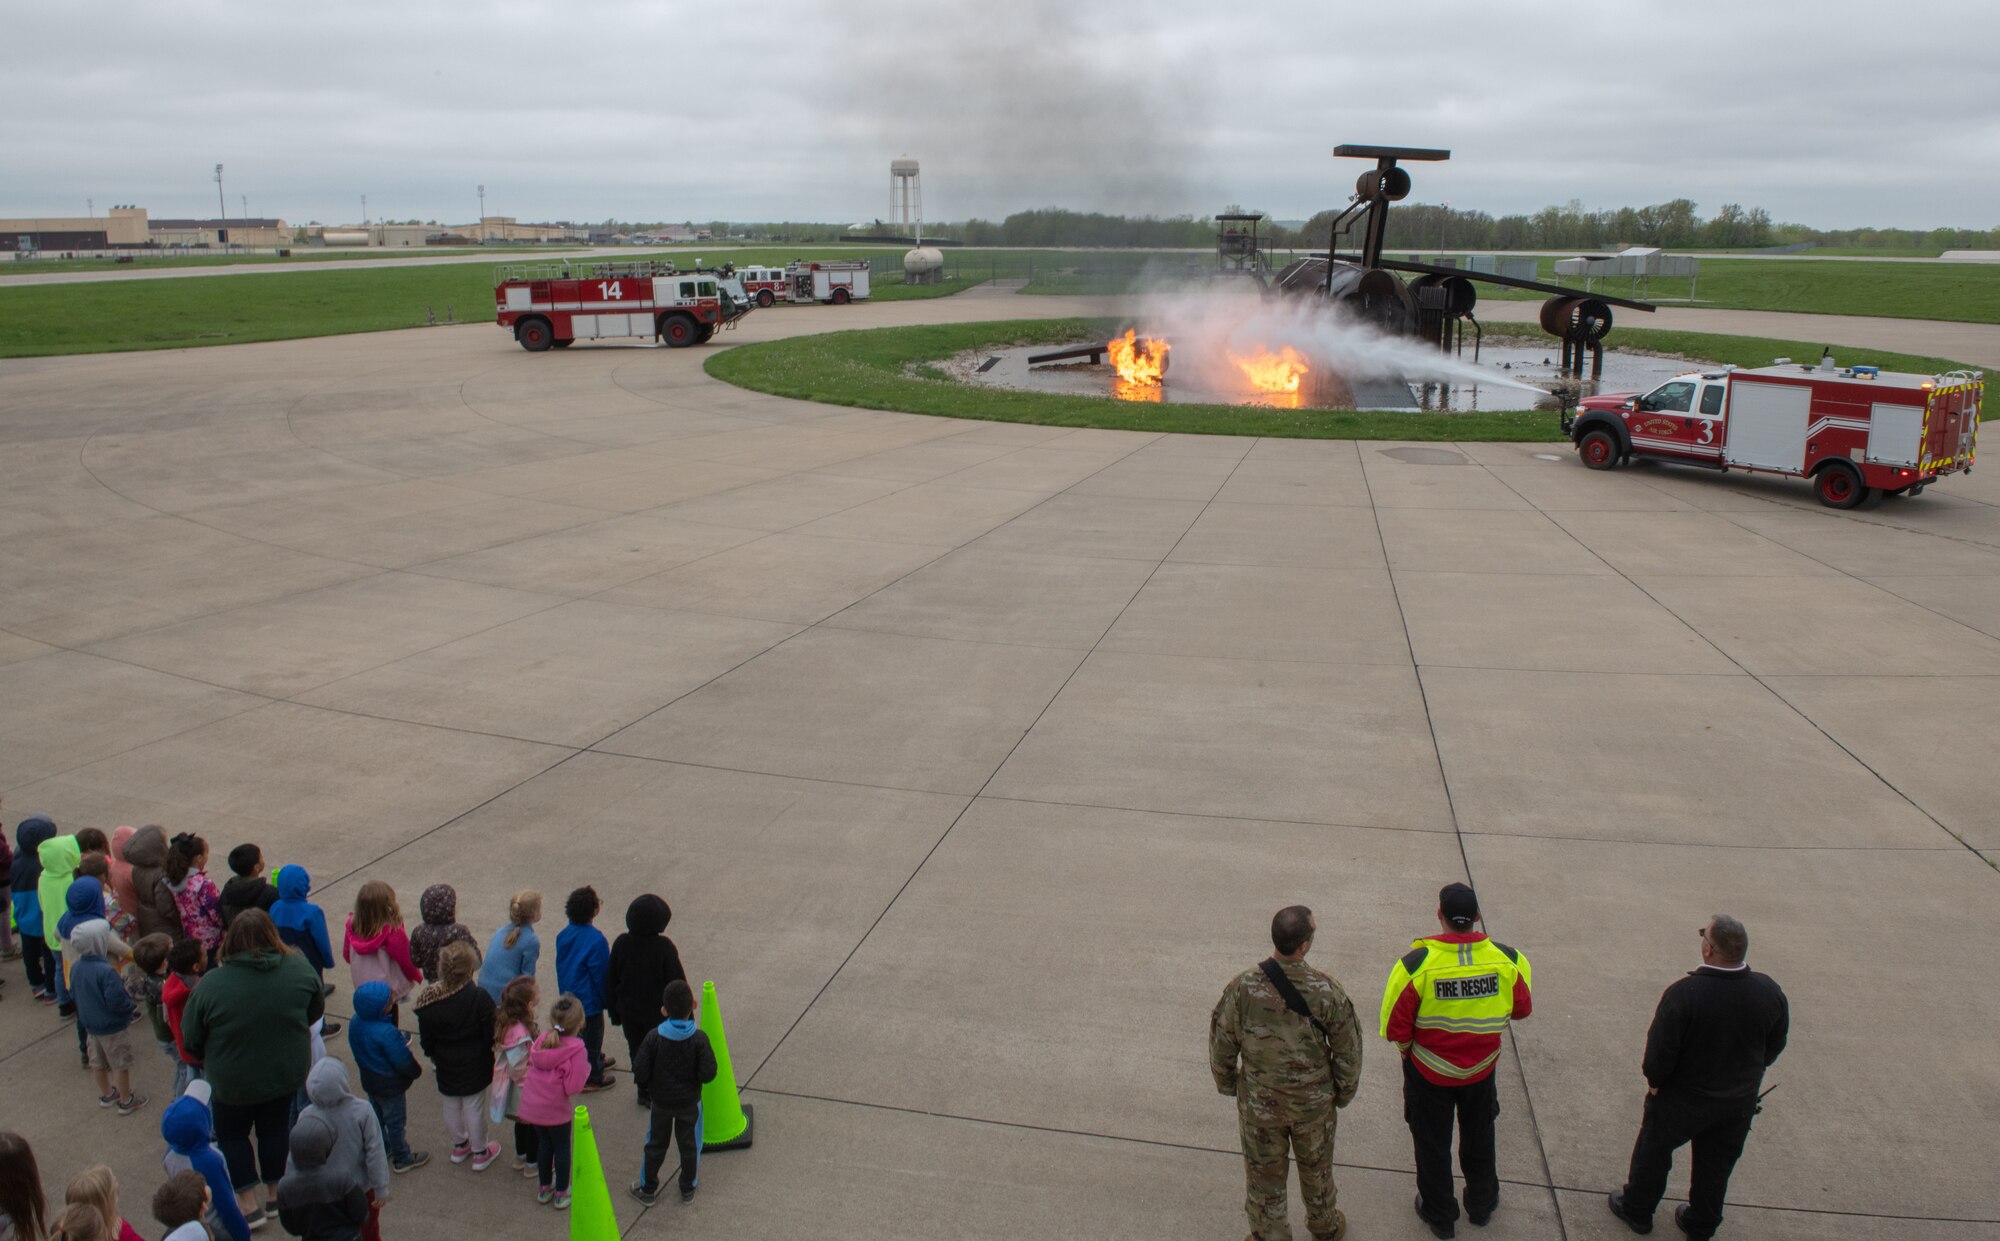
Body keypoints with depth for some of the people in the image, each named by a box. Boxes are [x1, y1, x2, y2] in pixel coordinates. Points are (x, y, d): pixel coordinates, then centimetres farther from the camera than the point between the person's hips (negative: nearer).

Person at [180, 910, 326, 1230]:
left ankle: (249, 1204, 22)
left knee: (231, 1134, 21)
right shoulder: (299, 969, -16)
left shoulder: (212, 984, -25)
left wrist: (209, 1060, 10)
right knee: (275, 1128, 22)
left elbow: (191, 1040, -11)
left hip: (234, 1081, -3)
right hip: (287, 1073, 3)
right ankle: (275, 1194, 36)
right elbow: (315, 1011, 3)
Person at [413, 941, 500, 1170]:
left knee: (451, 1107, 23)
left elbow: (425, 1040, -5)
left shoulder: (427, 1000, -17)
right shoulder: (479, 998, -26)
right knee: (474, 1109, 13)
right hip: (474, 1065, -3)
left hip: (445, 1066, 3)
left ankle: (460, 1146, 43)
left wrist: (433, 1055, 15)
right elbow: (491, 1035, -18)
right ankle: (480, 1153, 30)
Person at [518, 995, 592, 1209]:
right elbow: (573, 1087, -23)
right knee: (562, 1148, 16)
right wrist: (586, 1068, -9)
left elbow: (530, 1066, 8)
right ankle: (561, 1193, 28)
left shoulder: (542, 1040, -3)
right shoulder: (577, 1050, -22)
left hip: (532, 1103, 5)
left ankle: (545, 1188, 39)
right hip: (556, 1109, -5)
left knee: (544, 1143, 25)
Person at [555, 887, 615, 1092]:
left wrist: (565, 992, 18)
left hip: (569, 996, 7)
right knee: (592, 1034, 11)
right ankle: (591, 1078, 24)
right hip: (589, 998, -7)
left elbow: (560, 966, 5)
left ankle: (596, 1060, 48)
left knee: (588, 1032, 28)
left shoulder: (563, 935, -6)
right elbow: (601, 974, -21)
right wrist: (607, 999, -6)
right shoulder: (596, 939, -28)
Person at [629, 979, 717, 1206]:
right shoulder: (699, 1038, -23)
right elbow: (707, 1074, -21)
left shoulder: (654, 1036, -21)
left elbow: (640, 1072, -17)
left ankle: (648, 1189, 33)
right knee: (689, 1144, 19)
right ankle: (688, 1188, 33)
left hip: (660, 1101, 1)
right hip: (689, 1102, -1)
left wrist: (646, 1088, 3)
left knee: (655, 1144, 20)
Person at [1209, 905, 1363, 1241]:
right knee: (1316, 1166, 26)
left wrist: (1227, 1083, 10)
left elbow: (1221, 1045, -10)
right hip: (1314, 1101, 1)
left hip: (1258, 1102, -1)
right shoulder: (1326, 990, -24)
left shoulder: (1242, 988, -23)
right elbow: (1348, 1049, -11)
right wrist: (1344, 1092, 8)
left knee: (1263, 1173, 20)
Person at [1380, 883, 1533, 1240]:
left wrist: (1407, 1048, 0)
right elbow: (1522, 1008, -3)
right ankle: (1481, 1203, 48)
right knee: (1479, 1137, 28)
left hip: (1429, 1070, -2)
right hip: (1481, 1067, 2)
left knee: (1432, 1143, 20)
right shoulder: (1507, 960, -21)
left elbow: (1395, 1026, -22)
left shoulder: (1415, 963, -29)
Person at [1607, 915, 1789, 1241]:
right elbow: (1775, 1046, -1)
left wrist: (1654, 1080, -3)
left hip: (1683, 1098, -4)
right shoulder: (1770, 993, -18)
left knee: (1654, 1152, 20)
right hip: (1739, 1101, 4)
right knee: (1717, 1164, 24)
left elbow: (1660, 1050, -24)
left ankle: (1637, 1210, 38)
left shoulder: (1683, 994, -33)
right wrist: (1746, 1073, 15)